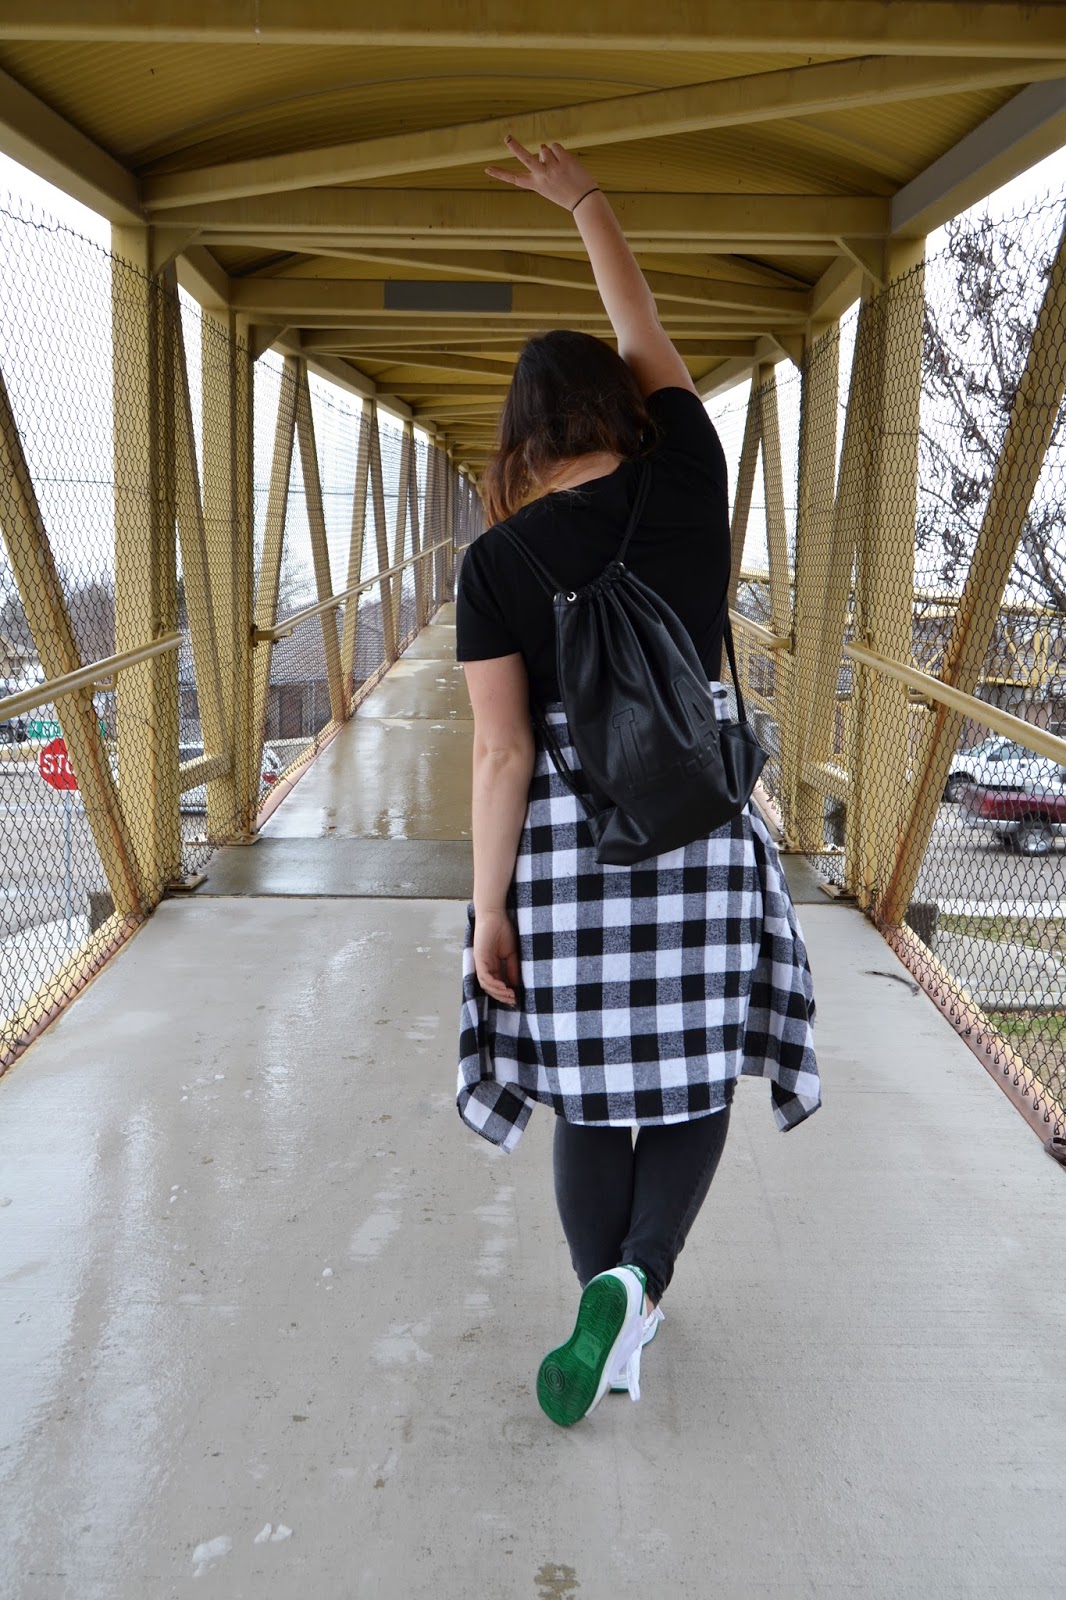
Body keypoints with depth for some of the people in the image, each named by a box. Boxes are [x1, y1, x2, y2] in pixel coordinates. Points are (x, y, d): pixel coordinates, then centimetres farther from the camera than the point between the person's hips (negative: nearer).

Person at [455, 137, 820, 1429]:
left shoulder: (496, 561, -8)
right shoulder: (685, 484, -4)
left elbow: (501, 753, -10)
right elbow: (646, 339, 14)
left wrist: (489, 908, -3)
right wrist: (583, 199, 26)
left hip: (565, 837, 0)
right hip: (701, 826, 1)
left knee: (590, 1092, 13)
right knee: (695, 1075, 15)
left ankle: (612, 1322, 21)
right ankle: (636, 1282, -1)